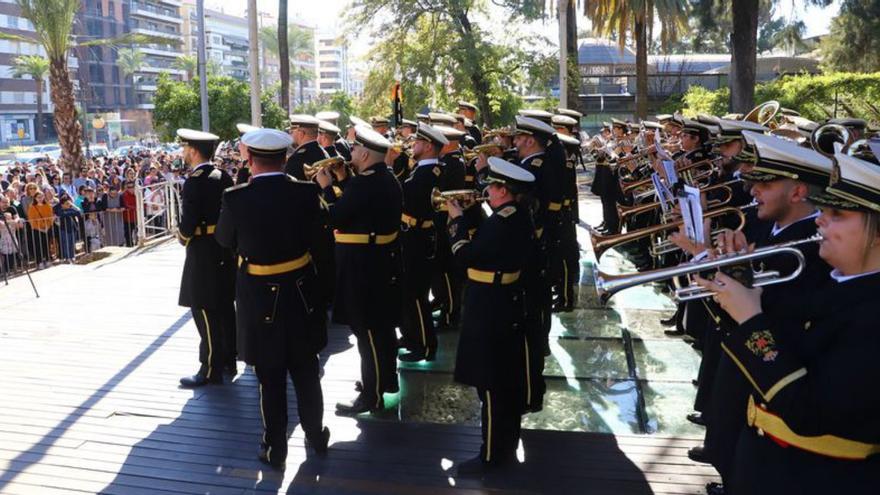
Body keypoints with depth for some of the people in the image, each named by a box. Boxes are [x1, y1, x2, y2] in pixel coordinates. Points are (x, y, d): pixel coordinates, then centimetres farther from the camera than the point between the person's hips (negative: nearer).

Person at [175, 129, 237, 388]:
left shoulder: (194, 182, -17)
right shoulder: (224, 177, 6)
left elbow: (188, 223, -18)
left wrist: (183, 237, 1)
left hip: (203, 253, -8)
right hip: (225, 250, 8)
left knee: (206, 313, -1)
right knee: (224, 309, 16)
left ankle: (210, 369, 6)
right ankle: (228, 360, 27)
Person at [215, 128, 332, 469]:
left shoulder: (235, 198, -15)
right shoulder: (306, 192, -10)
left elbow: (225, 241, 2)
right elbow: (319, 243, -3)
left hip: (260, 297, -2)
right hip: (301, 294, 2)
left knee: (270, 376, 11)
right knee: (306, 369, 18)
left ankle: (275, 447, 22)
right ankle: (315, 433, 33)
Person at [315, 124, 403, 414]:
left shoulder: (363, 183, -23)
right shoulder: (387, 178, 7)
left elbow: (334, 218, -18)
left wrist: (326, 187, -6)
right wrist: (342, 183, 9)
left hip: (364, 266, -10)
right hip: (383, 260, 10)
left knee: (368, 331, 0)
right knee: (381, 326, 20)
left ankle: (372, 395, 10)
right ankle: (385, 379, 35)